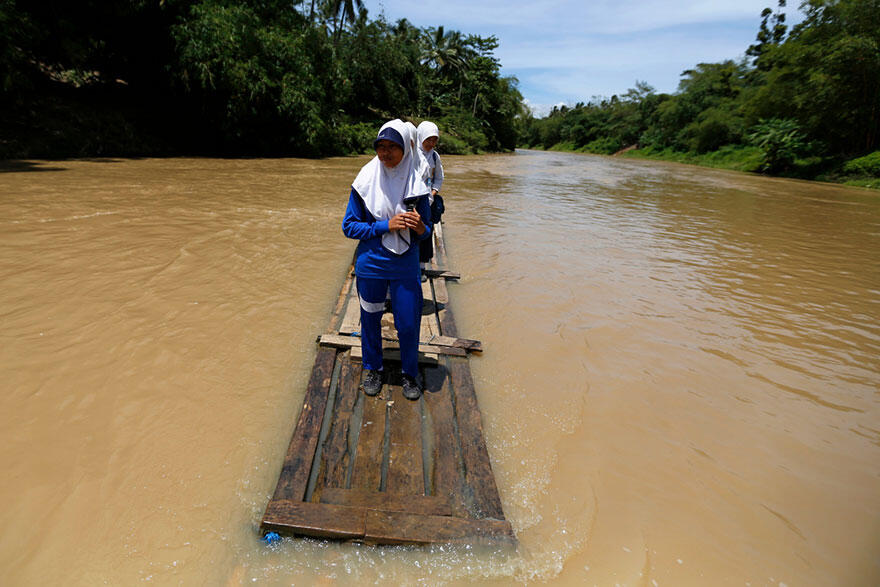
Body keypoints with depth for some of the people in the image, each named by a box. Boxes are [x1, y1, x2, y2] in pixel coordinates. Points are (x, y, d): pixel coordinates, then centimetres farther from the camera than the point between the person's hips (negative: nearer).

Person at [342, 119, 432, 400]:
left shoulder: (416, 184, -4)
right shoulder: (365, 181, -7)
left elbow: (426, 230, 4)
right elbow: (349, 226, -5)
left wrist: (420, 228, -21)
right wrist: (386, 225, -17)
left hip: (405, 266, 0)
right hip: (370, 264, 0)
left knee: (408, 324, 4)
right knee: (370, 319, 14)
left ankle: (410, 374, 30)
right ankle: (372, 369, 38)